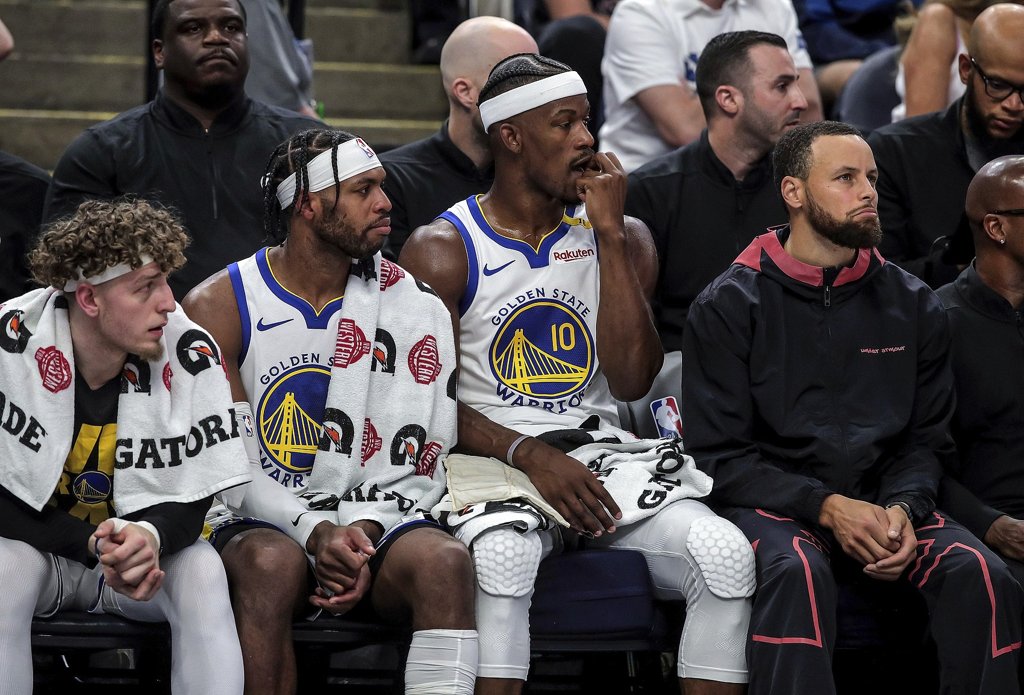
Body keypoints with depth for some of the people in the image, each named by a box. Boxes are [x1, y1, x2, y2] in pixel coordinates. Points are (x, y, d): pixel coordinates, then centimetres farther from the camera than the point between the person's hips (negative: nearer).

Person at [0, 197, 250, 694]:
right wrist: (95, 545, -28)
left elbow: (191, 504, -12)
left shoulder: (190, 356, -15)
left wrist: (149, 536, -36)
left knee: (203, 572, -29)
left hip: (145, 550, 2)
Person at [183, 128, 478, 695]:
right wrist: (316, 532, -18)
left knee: (445, 562, -30)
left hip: (371, 519, 2)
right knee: (273, 563, -37)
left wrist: (363, 532, -16)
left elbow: (412, 454, 2)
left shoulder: (408, 304, 6)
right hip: (256, 522, -2)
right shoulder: (217, 307, 0)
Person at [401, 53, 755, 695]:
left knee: (725, 555, -25)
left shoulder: (621, 239, 12)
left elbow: (633, 380, -3)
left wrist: (609, 233, -5)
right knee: (503, 556, -39)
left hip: (602, 450, 3)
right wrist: (529, 454, -19)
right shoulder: (442, 251, 3)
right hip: (491, 456, -3)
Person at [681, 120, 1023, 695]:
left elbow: (926, 439, 14)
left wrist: (904, 508, -10)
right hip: (774, 503, -3)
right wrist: (828, 507, -16)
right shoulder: (729, 307, 1)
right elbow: (718, 453, -3)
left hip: (885, 499, 3)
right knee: (798, 570, -38)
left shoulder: (914, 307, 12)